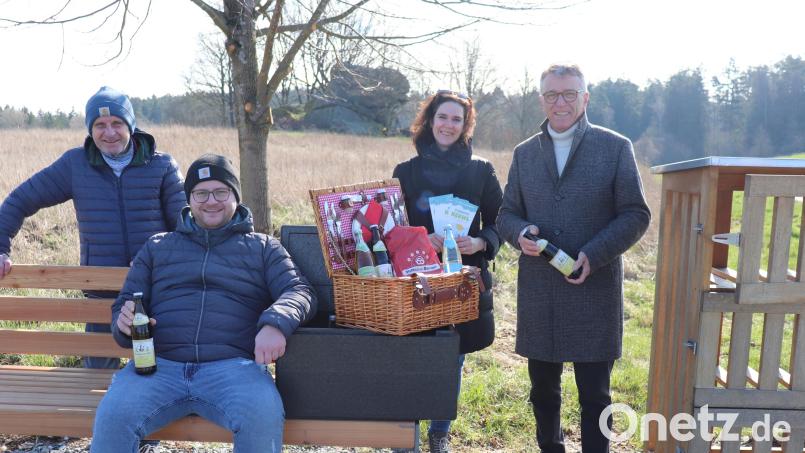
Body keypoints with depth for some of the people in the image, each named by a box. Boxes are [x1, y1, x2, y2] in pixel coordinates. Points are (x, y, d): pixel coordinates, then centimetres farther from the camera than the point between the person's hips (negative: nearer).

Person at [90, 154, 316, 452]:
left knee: (264, 416, -33)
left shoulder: (263, 247, 18)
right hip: (159, 365, 2)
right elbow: (125, 305, 26)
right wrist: (125, 323, -2)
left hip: (232, 366, -2)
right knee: (112, 416, -28)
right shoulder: (157, 247, 25)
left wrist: (275, 323, -20)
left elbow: (299, 291, 4)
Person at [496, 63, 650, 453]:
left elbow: (635, 214, -2)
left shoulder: (615, 147, 1)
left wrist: (594, 255, -16)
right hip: (538, 293, 3)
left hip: (595, 290, -3)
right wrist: (520, 234, -11)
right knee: (543, 390, 16)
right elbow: (507, 214, 13)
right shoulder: (524, 153, 10)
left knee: (594, 395, 6)